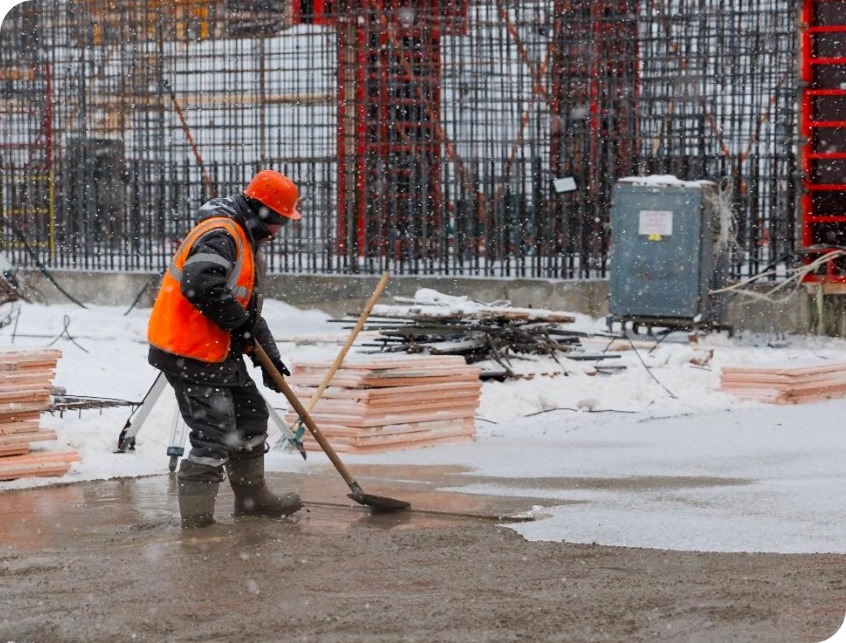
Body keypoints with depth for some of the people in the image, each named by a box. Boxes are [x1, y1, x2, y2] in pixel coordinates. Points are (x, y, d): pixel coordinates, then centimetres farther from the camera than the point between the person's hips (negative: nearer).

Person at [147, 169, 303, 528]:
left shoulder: (247, 242, 18)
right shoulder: (221, 235, -18)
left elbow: (249, 308, 24)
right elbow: (201, 286, -33)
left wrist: (270, 357, 18)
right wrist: (240, 322, -20)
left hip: (219, 351, 11)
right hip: (189, 353, -11)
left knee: (251, 415, 20)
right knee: (216, 436, -10)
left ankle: (251, 497, 33)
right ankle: (196, 519, -5)